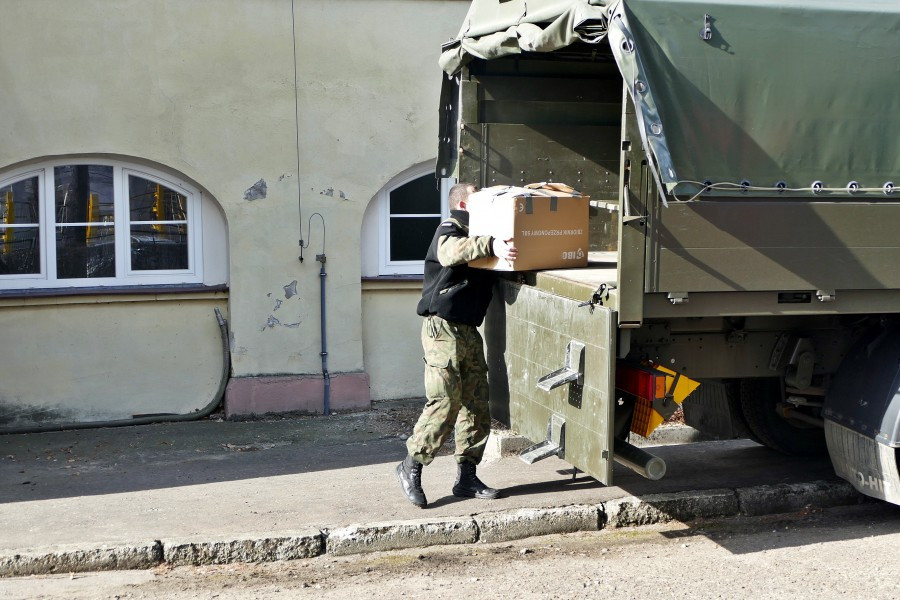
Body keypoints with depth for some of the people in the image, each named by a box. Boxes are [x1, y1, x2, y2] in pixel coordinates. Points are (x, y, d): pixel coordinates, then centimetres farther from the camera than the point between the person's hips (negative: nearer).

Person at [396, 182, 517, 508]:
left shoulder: (478, 234, 21)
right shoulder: (449, 229, -6)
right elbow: (451, 252, -29)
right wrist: (490, 244, -43)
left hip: (469, 331, 8)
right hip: (443, 328, -8)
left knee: (477, 405, 5)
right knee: (444, 403, -12)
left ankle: (466, 476, 12)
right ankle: (411, 466, 3)